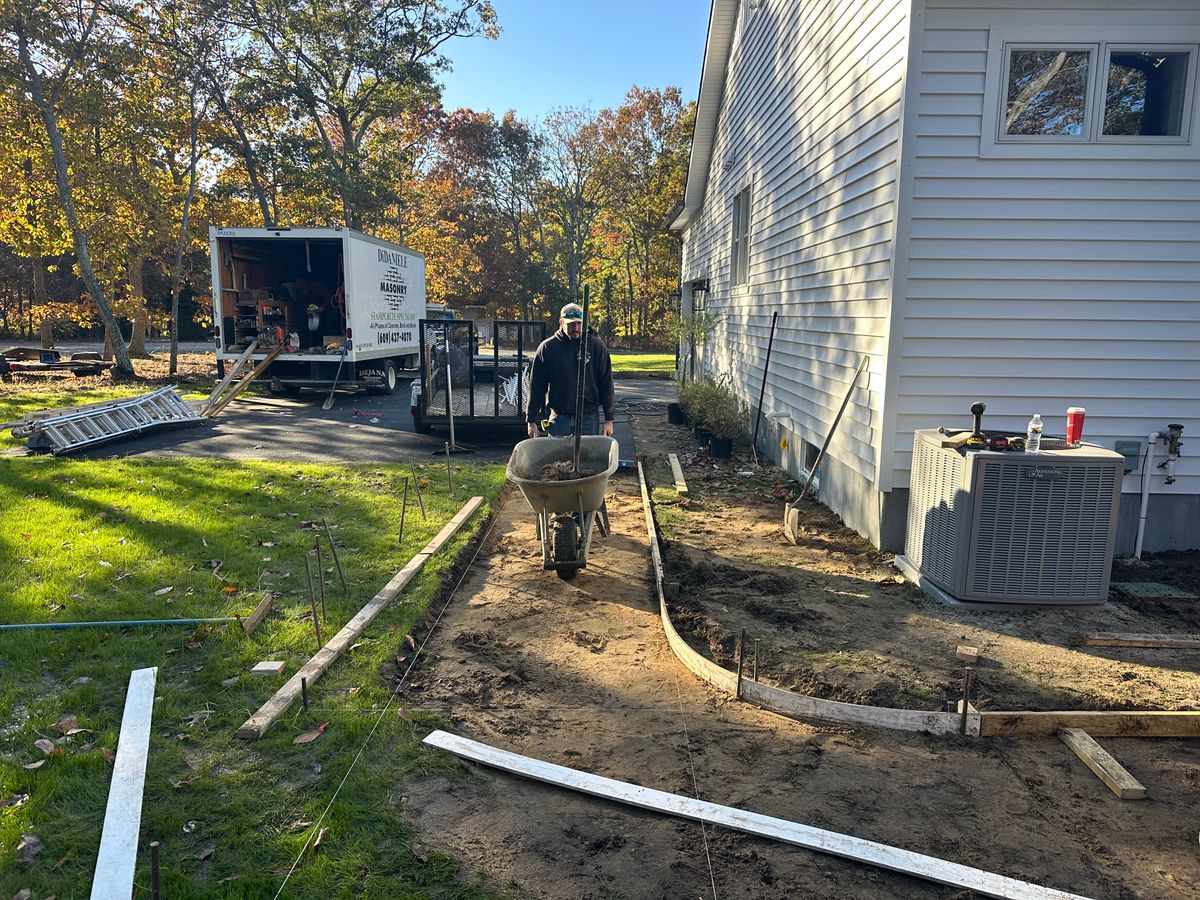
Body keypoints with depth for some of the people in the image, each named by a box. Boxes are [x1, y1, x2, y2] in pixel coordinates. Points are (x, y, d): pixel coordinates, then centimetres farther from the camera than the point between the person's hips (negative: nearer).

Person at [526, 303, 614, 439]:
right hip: (559, 418, 0)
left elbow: (606, 384, 3)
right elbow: (536, 386, 3)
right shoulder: (547, 347, 0)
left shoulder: (596, 346, 1)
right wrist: (532, 421, 1)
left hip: (589, 417, 0)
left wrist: (609, 419, 0)